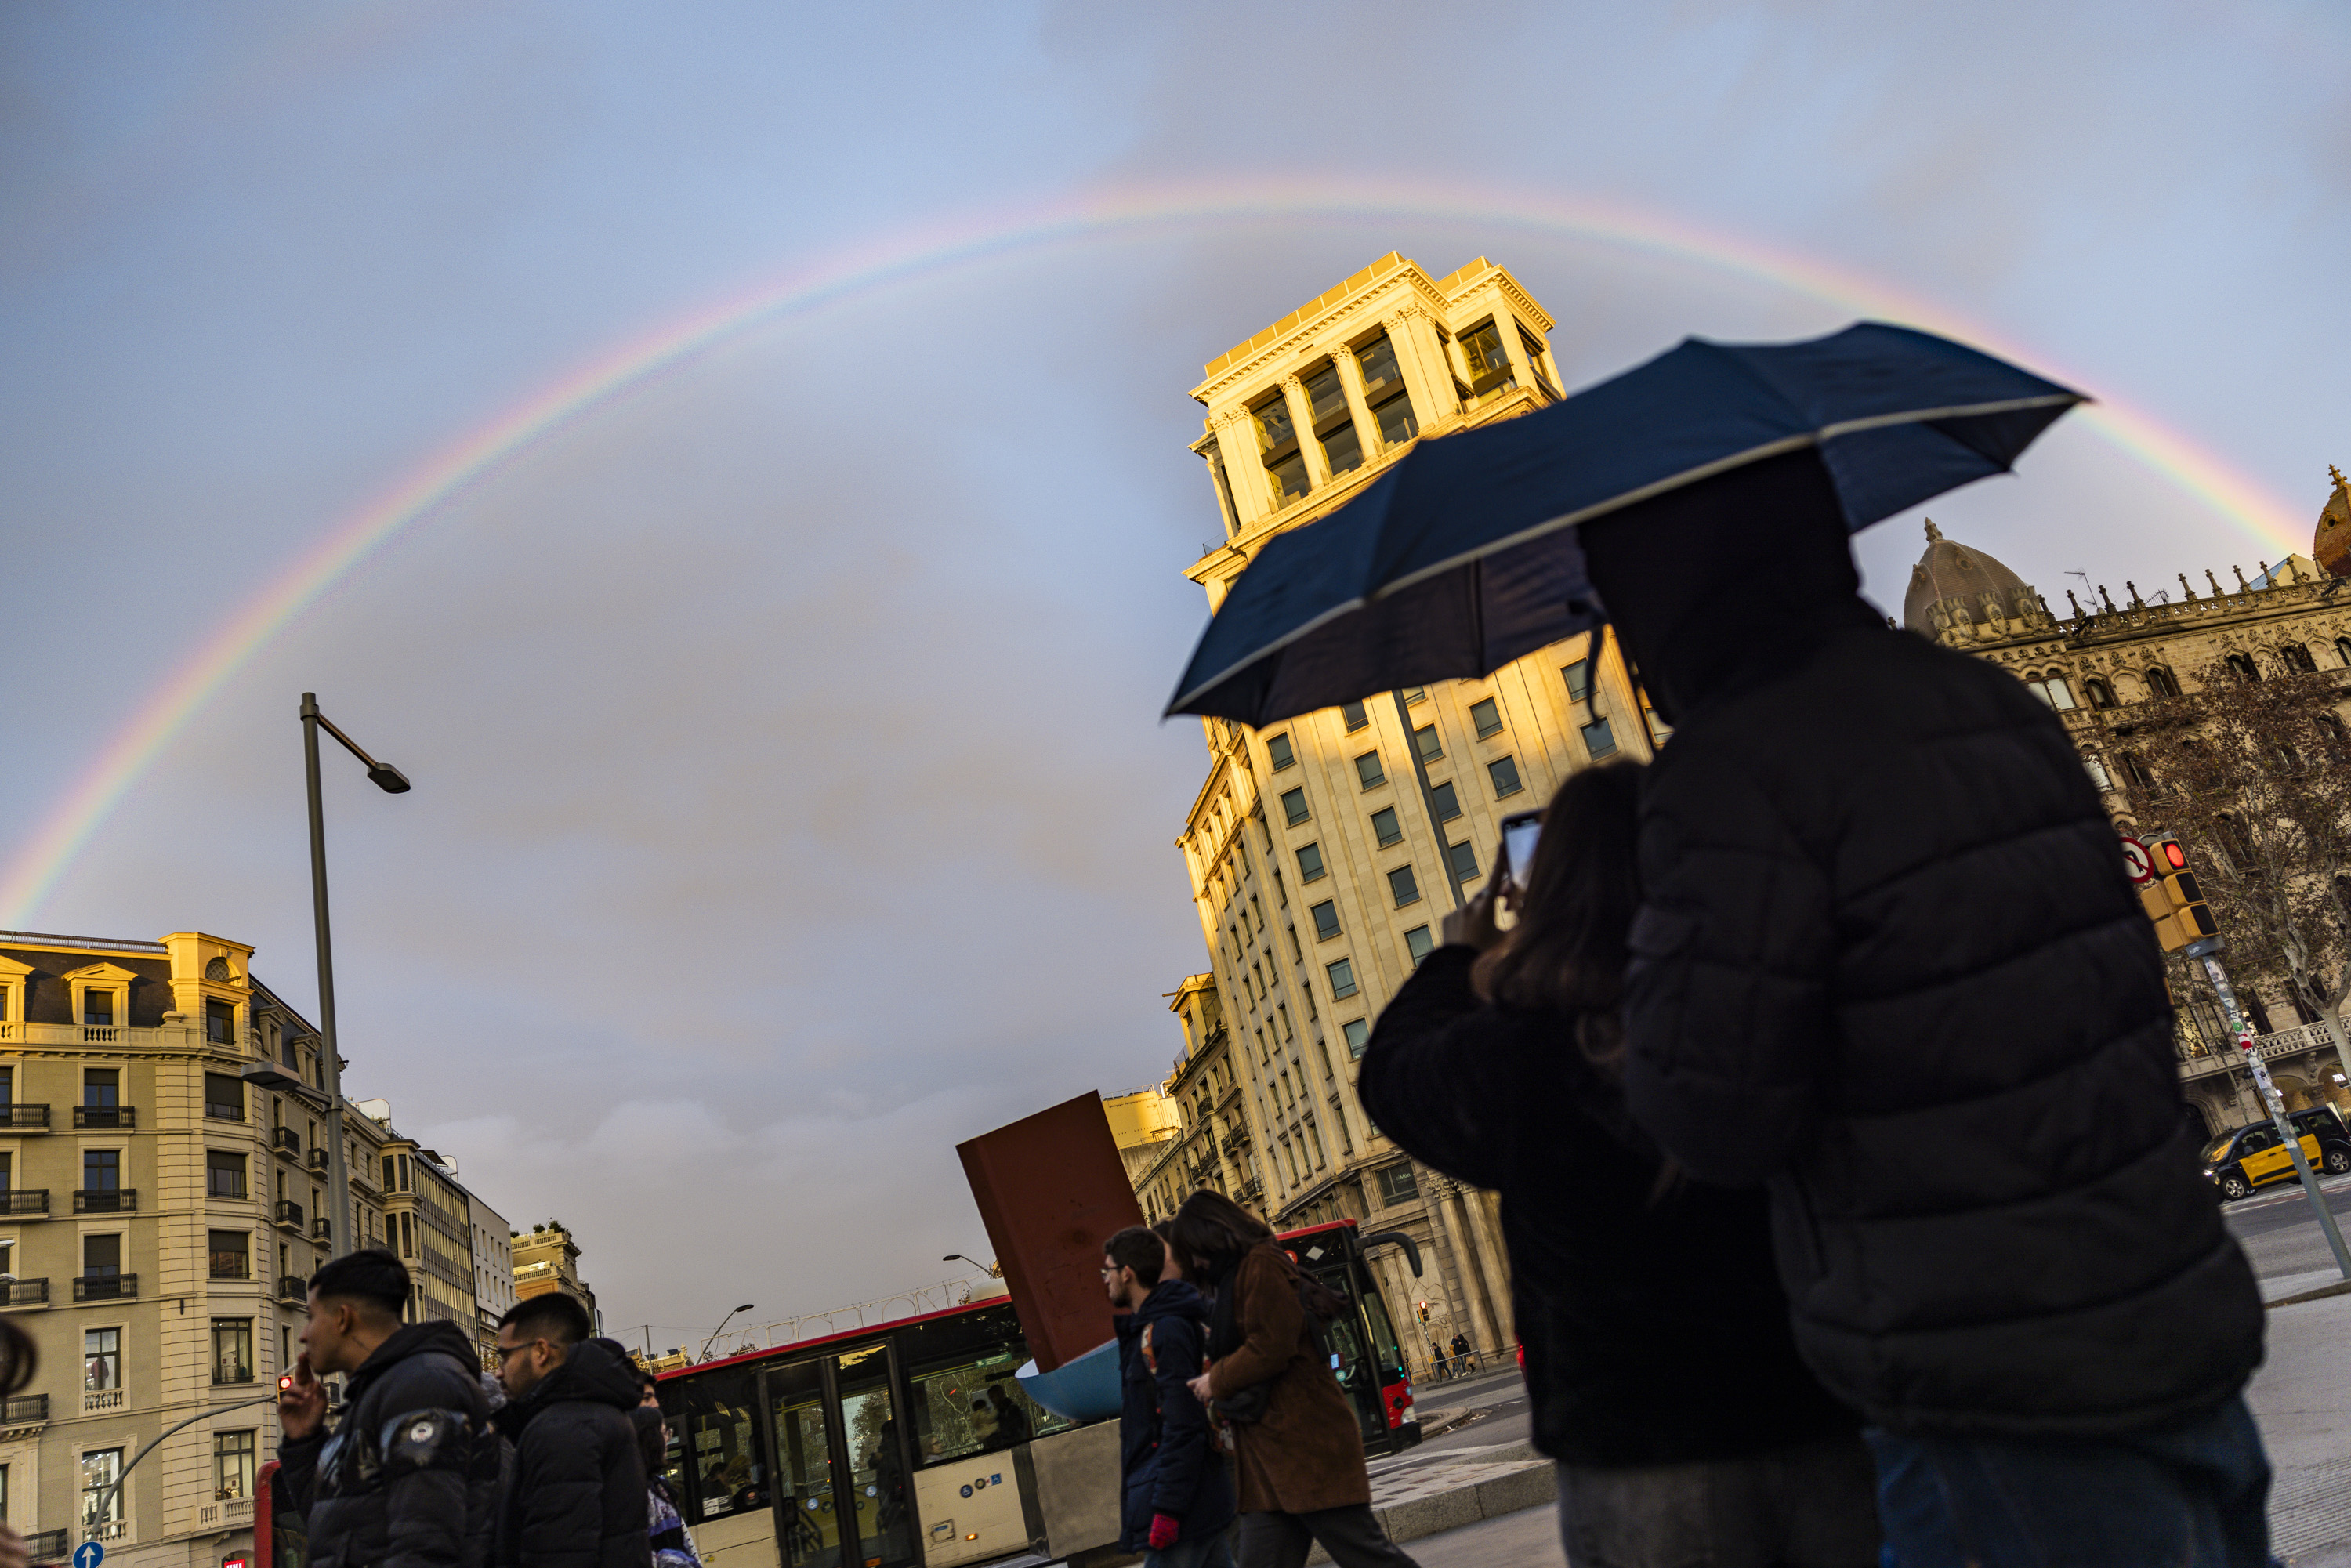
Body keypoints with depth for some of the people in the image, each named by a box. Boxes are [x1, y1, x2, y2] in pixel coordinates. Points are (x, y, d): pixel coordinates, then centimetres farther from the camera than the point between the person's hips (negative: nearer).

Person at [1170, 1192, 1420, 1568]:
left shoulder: (1260, 1266, -9)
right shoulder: (1241, 1274, 21)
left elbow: (1270, 1347, -18)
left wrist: (1216, 1381, -6)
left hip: (1307, 1443, -10)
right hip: (1270, 1460, 10)